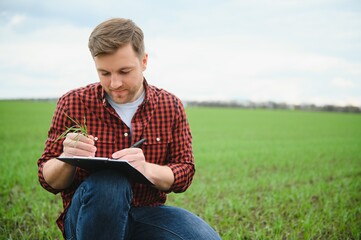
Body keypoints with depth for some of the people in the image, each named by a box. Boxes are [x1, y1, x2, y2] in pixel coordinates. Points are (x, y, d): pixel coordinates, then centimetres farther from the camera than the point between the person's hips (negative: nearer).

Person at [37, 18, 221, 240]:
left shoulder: (171, 106, 2)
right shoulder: (73, 103, -2)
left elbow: (185, 173, 0)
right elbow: (49, 181, 2)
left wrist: (147, 170, -23)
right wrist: (68, 159, -24)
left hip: (147, 213, 1)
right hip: (86, 215, -1)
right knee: (108, 183, -36)